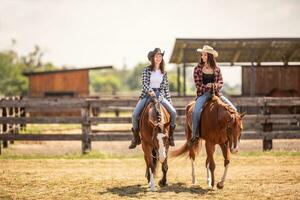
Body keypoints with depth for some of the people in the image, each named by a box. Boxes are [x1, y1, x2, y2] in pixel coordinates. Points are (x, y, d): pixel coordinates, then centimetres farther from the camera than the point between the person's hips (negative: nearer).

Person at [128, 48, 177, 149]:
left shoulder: (164, 72, 10)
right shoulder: (147, 70, 1)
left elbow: (166, 88, 12)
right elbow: (144, 83, -9)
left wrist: (169, 101, 9)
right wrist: (150, 91, -27)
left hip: (160, 95, 2)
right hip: (147, 94, -2)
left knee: (173, 112, -18)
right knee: (135, 114, -20)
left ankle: (170, 135, 1)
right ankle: (136, 138, -2)